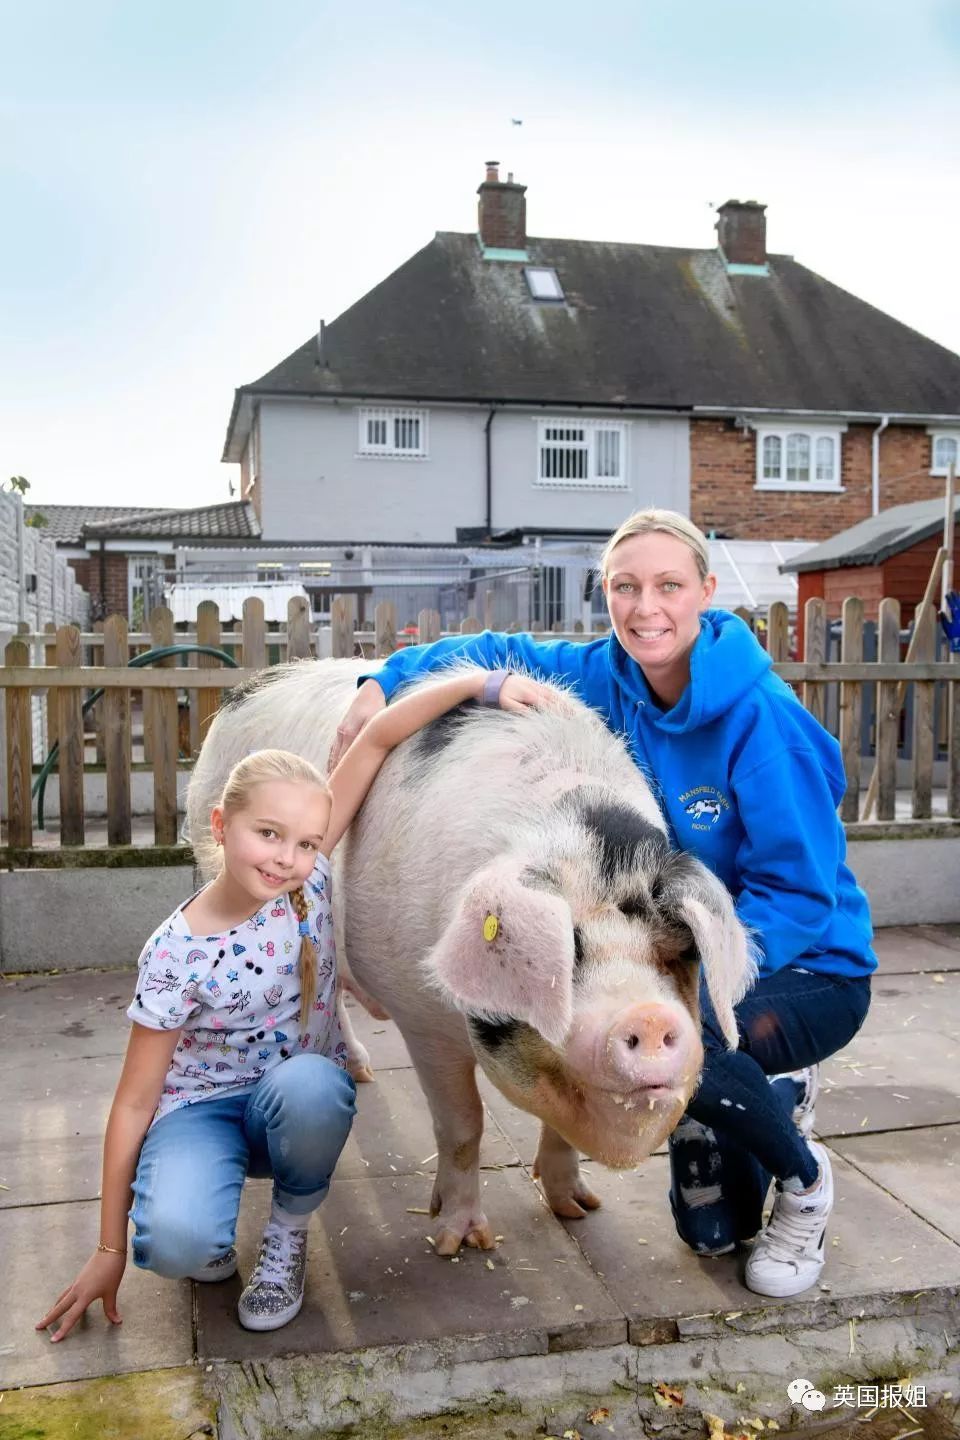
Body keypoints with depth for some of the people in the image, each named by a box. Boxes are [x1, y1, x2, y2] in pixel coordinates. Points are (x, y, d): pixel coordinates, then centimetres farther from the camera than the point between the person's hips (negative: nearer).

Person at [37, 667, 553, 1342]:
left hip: (302, 1103, 2)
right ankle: (206, 1241, 5)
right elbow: (134, 1101, -13)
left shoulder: (309, 875, -15)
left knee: (308, 1084, -36)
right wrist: (111, 1248, -9)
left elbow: (376, 740, -18)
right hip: (202, 1106, -2)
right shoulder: (177, 953, -20)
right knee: (176, 1241, -34)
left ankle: (288, 1236, -6)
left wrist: (483, 683, -27)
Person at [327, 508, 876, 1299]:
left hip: (812, 965, -5)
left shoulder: (762, 717, -26)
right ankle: (771, 1098, 31)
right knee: (709, 1232, -1)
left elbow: (797, 893, -25)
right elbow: (499, 653, 3)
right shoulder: (611, 678, -9)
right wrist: (386, 681, -11)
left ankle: (805, 1182, -4)